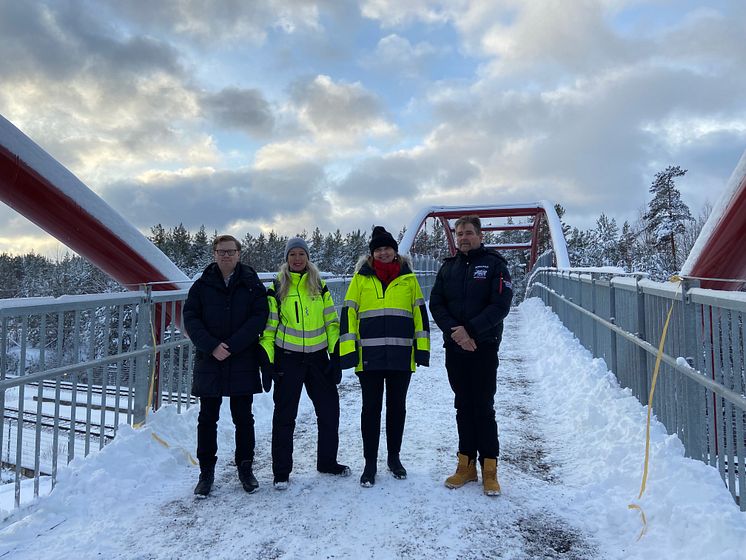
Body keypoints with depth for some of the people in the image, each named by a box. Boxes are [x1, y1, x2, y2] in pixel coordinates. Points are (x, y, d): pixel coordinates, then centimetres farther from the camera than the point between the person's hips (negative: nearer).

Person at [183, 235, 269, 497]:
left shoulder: (252, 284, 2)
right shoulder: (202, 285, 5)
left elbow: (259, 317, -7)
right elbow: (190, 319, -1)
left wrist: (231, 345, -16)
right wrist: (212, 346, -15)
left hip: (243, 363, -1)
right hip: (208, 362, 1)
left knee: (243, 418, 9)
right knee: (207, 419, 9)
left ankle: (245, 468, 24)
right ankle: (206, 472, 22)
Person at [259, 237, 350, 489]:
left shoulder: (320, 286, 7)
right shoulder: (277, 287, 0)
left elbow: (331, 322, 8)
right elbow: (268, 327, 0)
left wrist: (336, 355, 2)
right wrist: (267, 361, -6)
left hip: (317, 357, 3)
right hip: (288, 358, -3)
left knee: (329, 409, 9)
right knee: (285, 415, 4)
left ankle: (327, 462, 29)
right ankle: (281, 471, 18)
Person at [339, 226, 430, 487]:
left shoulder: (408, 278, 7)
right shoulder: (361, 278, 4)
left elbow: (420, 312, 8)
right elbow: (348, 313, 1)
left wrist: (422, 348, 3)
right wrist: (348, 350, -6)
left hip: (401, 356, 1)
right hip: (369, 357, -1)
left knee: (397, 407, 13)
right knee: (371, 408, 6)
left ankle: (394, 458, 30)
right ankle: (370, 462, 20)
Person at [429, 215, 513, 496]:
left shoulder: (494, 263, -1)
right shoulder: (448, 267, 11)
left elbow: (501, 304, -11)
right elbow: (436, 303, 4)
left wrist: (470, 330, -18)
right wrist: (454, 331, -12)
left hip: (484, 347, -4)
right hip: (454, 347, 4)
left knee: (484, 408, 1)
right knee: (463, 407, 11)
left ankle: (489, 468, 13)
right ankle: (466, 465, 21)